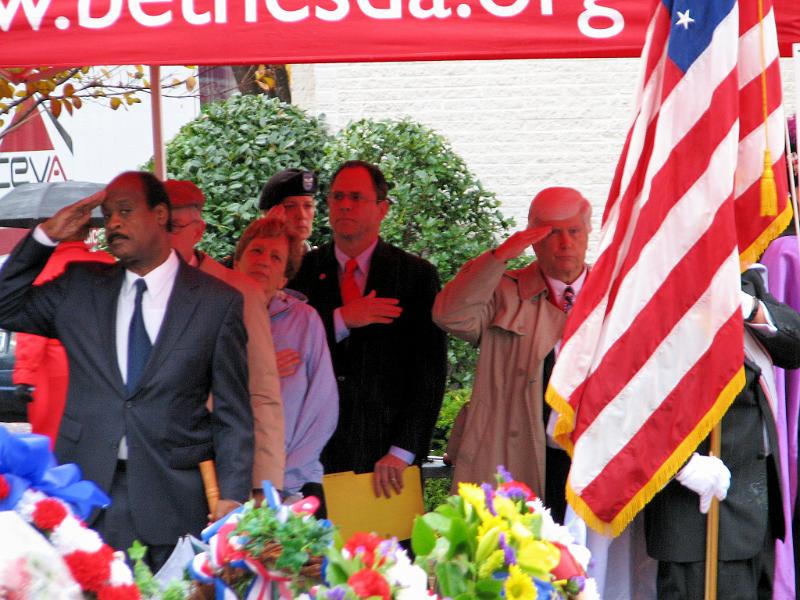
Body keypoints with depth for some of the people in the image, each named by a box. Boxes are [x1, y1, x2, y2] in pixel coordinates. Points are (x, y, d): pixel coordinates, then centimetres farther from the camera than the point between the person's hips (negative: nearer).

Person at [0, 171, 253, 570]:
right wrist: (44, 237, 4)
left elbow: (232, 413, 2)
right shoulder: (79, 287, 12)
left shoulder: (218, 301, 3)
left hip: (173, 505, -2)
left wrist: (231, 496, -7)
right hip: (85, 495, 2)